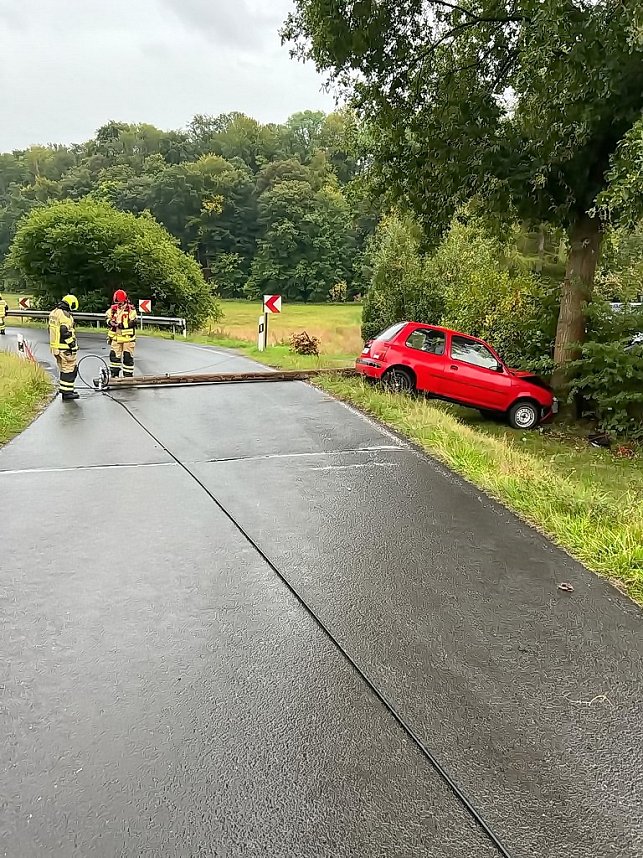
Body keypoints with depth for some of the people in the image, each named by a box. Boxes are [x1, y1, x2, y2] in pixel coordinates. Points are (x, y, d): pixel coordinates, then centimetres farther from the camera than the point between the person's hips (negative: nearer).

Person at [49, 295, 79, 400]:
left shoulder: (53, 313, 15)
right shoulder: (65, 314, -16)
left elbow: (51, 330, 21)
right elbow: (65, 332, -22)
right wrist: (73, 345, -15)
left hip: (55, 347, 9)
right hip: (65, 348, -9)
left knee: (64, 369, 17)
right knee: (69, 369, -3)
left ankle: (65, 390, 23)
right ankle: (66, 392, 0)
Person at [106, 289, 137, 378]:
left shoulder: (131, 310, -4)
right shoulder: (112, 310, 9)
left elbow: (134, 322, -13)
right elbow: (109, 322, 18)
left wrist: (122, 325, -22)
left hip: (128, 338, -3)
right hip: (116, 337, 4)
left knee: (128, 357, 2)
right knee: (114, 356, 5)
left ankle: (128, 376, 10)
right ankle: (114, 375, 15)